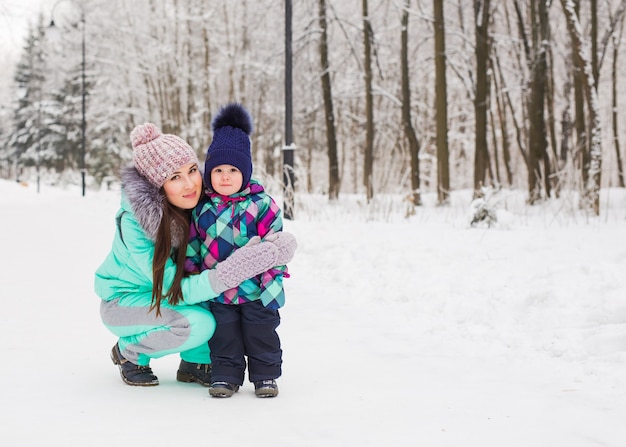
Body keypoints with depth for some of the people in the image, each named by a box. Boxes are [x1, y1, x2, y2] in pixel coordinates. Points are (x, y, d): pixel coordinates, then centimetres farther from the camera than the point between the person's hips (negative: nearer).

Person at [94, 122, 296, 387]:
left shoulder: (199, 200, -16)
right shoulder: (134, 223, -31)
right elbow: (177, 289, -31)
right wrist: (233, 270, -45)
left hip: (167, 294, 6)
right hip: (123, 300, -5)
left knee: (220, 298, -20)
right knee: (199, 324, -29)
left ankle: (195, 363, -1)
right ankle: (130, 352, -3)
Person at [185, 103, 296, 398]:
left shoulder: (261, 204, -10)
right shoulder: (201, 208, 0)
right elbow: (192, 247, 9)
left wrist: (271, 284, -10)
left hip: (255, 288, -2)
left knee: (261, 333, 8)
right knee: (224, 335, 10)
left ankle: (265, 374, 23)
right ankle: (226, 375, 23)